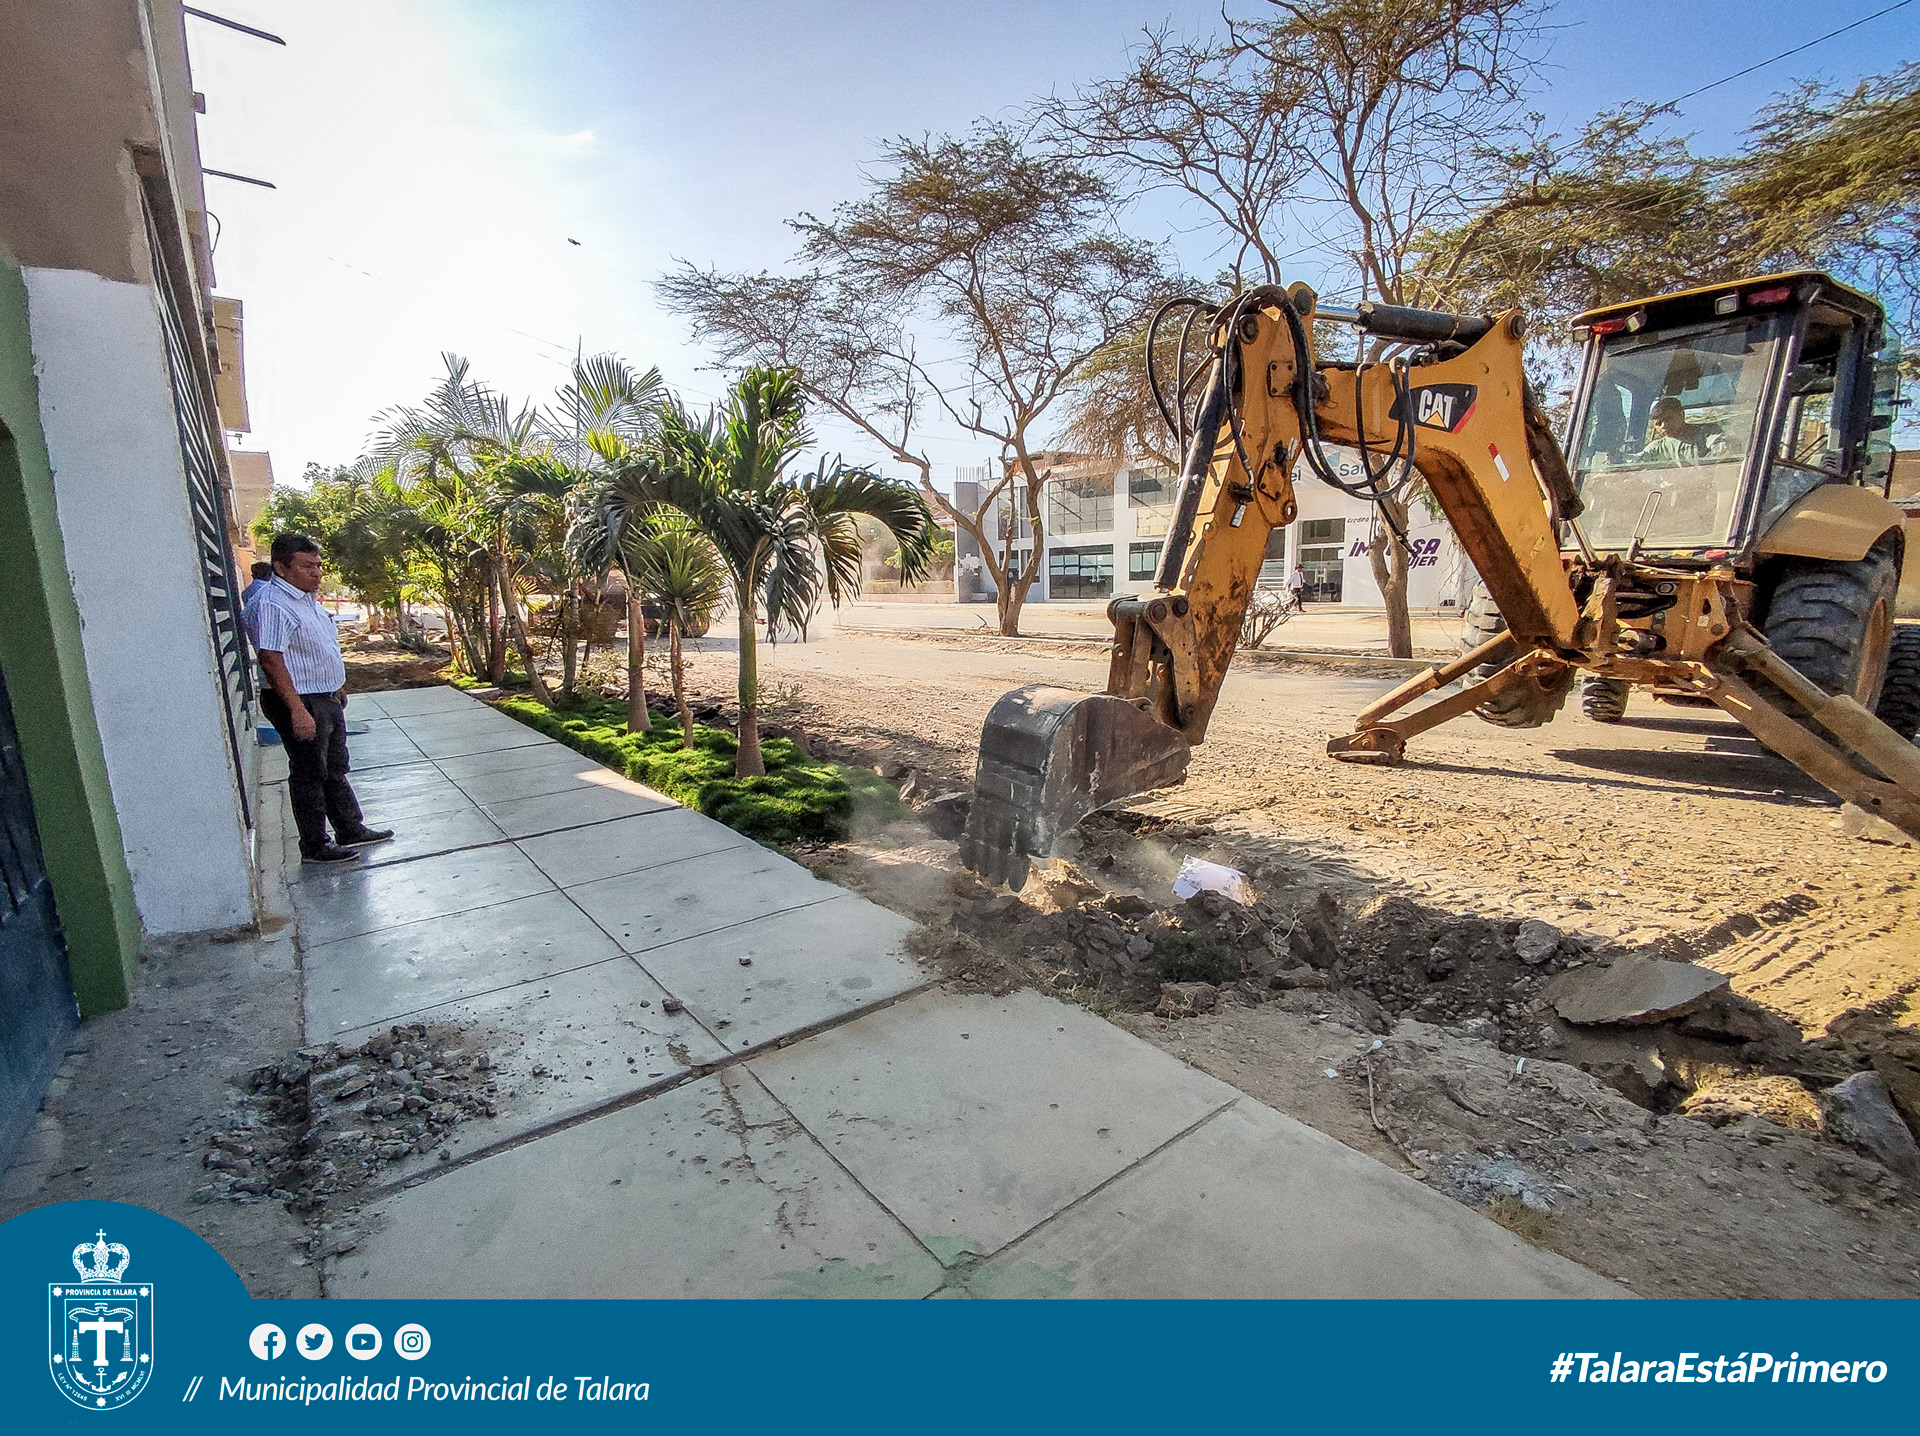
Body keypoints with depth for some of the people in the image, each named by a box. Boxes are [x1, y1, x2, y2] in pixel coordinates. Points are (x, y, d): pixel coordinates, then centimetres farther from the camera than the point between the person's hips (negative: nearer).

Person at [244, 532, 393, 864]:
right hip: (300, 703, -10)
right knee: (309, 775, 1)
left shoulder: (307, 597, 11)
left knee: (335, 770, 18)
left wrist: (337, 686, 27)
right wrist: (298, 710, -29)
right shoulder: (273, 605, -20)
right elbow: (271, 660, -26)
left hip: (326, 699, 10)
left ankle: (351, 830, 29)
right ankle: (314, 846, 13)